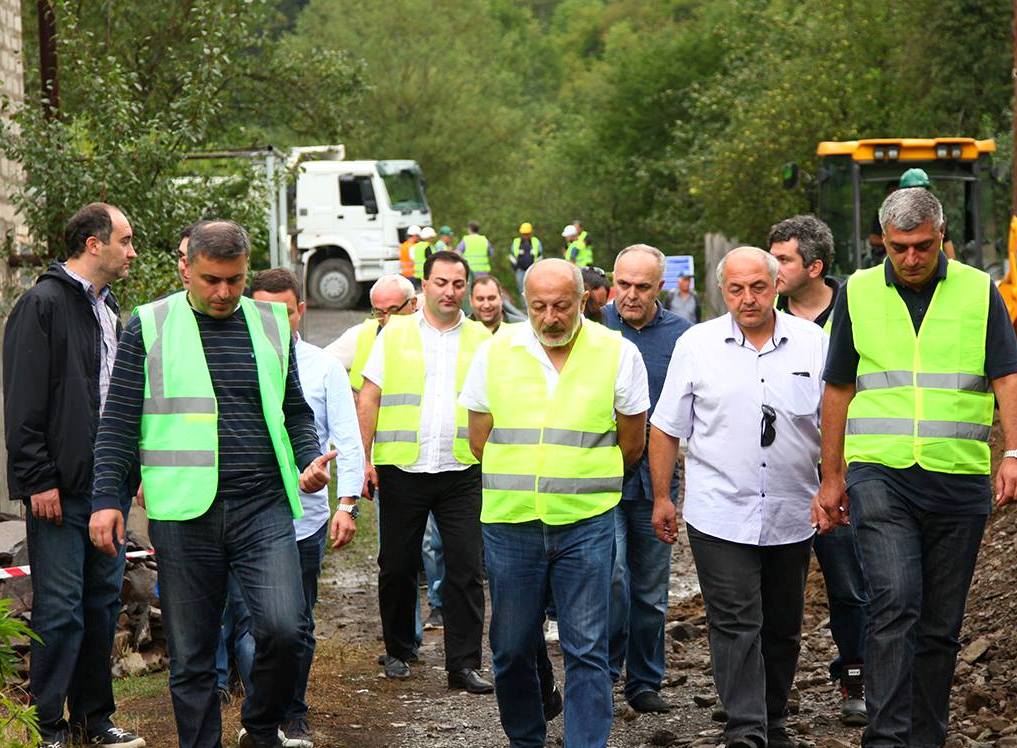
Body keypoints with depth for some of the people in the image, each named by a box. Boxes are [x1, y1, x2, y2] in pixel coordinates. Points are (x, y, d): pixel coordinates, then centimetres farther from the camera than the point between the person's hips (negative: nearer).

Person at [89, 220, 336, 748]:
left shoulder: (271, 325, 12)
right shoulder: (150, 326, 4)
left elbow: (295, 411, 21)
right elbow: (119, 421, 5)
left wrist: (309, 462, 3)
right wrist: (106, 497, -1)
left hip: (264, 508, 1)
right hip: (184, 514, -1)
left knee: (283, 629, -14)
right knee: (190, 655, 4)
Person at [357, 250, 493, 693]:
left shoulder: (481, 339, 9)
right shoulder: (394, 334, 6)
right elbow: (369, 399, 5)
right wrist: (363, 459, -3)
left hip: (461, 473, 0)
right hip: (401, 469, 0)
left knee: (465, 569, -4)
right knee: (397, 567, 8)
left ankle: (463, 664, 1)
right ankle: (398, 652, 24)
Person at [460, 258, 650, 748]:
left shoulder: (617, 354, 0)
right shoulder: (496, 353, 5)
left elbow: (632, 446, 8)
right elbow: (479, 441, 12)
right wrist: (525, 482, 11)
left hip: (586, 524, -2)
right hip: (509, 523, 2)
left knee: (586, 650, -3)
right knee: (512, 648, 9)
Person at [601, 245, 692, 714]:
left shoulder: (681, 335, 3)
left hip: (655, 476, 2)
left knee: (651, 587, 9)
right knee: (610, 571, -17)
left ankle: (645, 682, 21)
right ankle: (605, 670, -3)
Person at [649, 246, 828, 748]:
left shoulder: (813, 343, 2)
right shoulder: (696, 345, 0)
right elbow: (666, 428, 5)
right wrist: (661, 497, 4)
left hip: (791, 516, 2)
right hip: (720, 514, -2)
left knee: (782, 627, 12)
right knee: (735, 626, -8)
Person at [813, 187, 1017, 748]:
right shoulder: (857, 295, 7)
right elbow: (838, 391, 12)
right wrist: (832, 477, 12)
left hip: (959, 484, 1)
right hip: (880, 476, -1)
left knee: (941, 625, 8)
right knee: (894, 602, -18)